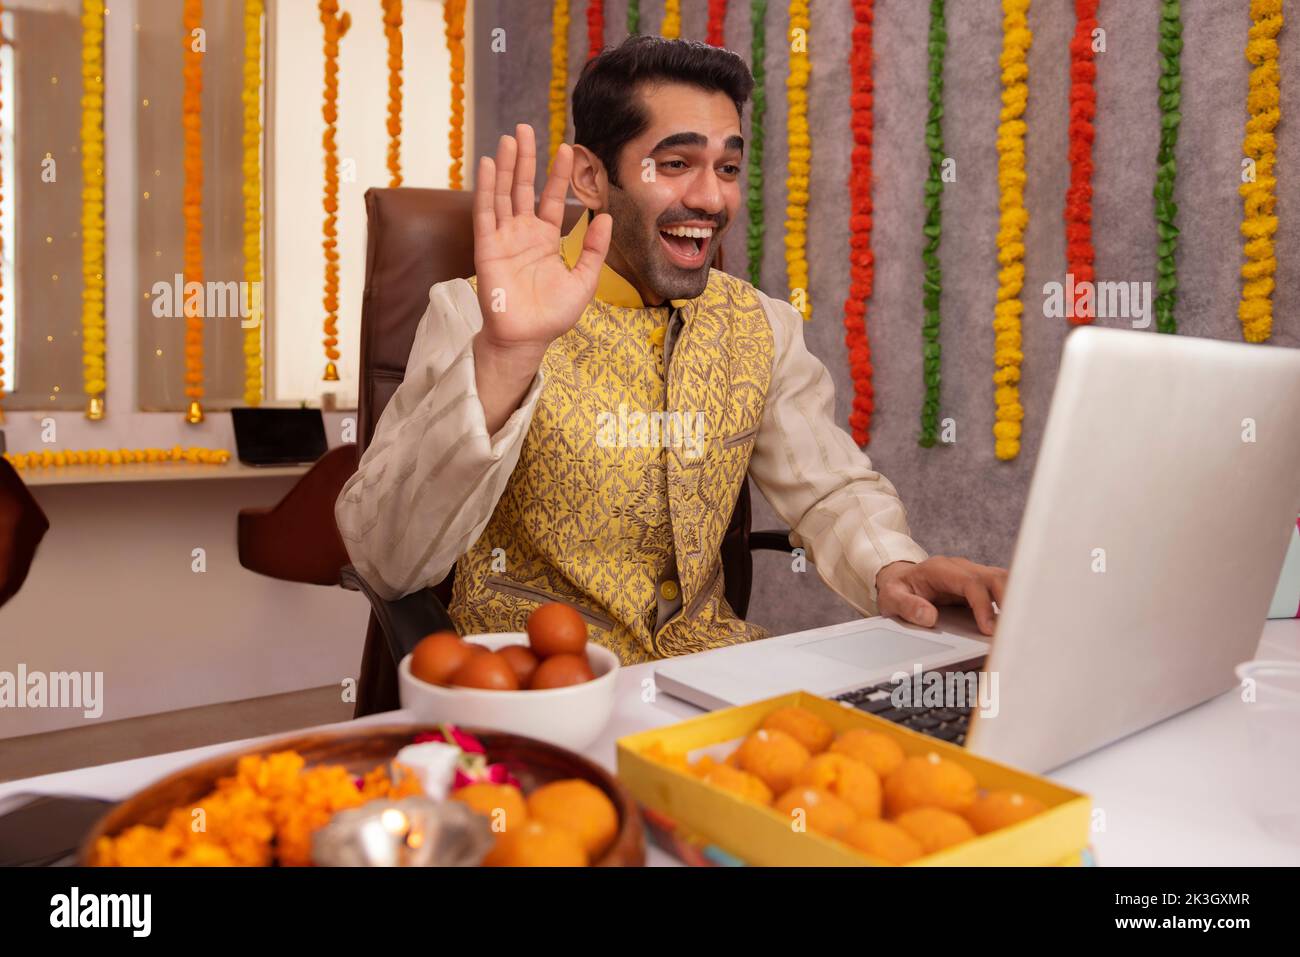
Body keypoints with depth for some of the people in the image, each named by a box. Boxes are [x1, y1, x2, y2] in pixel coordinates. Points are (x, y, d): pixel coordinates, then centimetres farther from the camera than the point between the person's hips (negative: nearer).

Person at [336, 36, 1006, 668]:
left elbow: (830, 488, 8)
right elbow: (386, 561, -22)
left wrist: (893, 568, -14)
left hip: (709, 657, 5)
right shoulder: (471, 315, -13)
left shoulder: (762, 328, 4)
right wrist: (502, 355, -36)